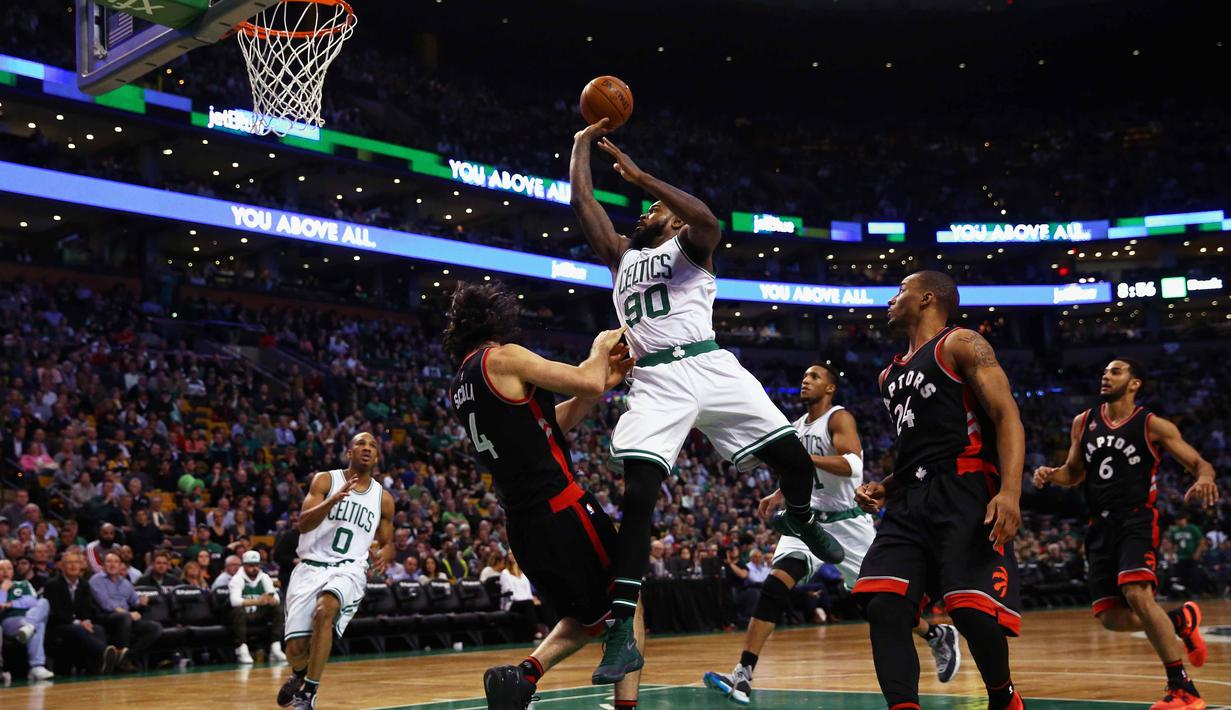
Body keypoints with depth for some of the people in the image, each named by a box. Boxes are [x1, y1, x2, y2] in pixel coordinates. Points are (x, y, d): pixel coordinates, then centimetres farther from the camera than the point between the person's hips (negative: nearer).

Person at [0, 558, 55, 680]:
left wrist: (12, 604, -3)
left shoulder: (23, 585, 28)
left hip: (32, 618, 3)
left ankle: (28, 627, -56)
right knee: (37, 625, -37)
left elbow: (32, 601, 7)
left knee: (43, 602, -29)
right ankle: (37, 666, -51)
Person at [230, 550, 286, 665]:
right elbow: (234, 601, -31)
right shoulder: (237, 579, -13)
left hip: (260, 614, 4)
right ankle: (242, 650, -35)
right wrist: (258, 601, -43)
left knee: (278, 608, -19)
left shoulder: (264, 578, 1)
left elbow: (276, 598, -7)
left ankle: (275, 649, -22)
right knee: (238, 611, -36)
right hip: (244, 614, -4)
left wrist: (272, 600, -34)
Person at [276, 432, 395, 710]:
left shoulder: (383, 498, 9)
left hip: (348, 569, 0)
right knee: (295, 648, -5)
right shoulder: (325, 480, 2)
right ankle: (300, 675, 35)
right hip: (311, 567, 0)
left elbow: (387, 542, 20)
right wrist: (334, 499, -25)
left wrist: (386, 553, -6)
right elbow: (303, 524, -9)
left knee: (324, 610, -34)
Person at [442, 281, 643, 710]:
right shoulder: (503, 358, -9)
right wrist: (600, 349, 8)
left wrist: (603, 383, 16)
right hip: (561, 507, -8)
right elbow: (587, 383, -13)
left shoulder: (459, 387, 17)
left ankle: (525, 672, 1)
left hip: (523, 524, 8)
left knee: (588, 616, 21)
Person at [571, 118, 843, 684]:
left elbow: (708, 221, -12)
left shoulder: (688, 245, 12)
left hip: (710, 367, -2)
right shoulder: (621, 256, 26)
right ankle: (620, 633, -18)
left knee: (792, 456, -6)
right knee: (637, 495, -16)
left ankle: (800, 520, 33)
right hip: (656, 381, 2)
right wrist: (583, 142, 24)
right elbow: (583, 202, 20)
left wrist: (639, 176, -13)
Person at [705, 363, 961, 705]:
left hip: (848, 522, -5)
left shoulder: (839, 418, -11)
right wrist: (779, 495, 11)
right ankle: (743, 676, -23)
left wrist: (801, 456, -33)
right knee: (775, 584, -16)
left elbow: (851, 464, -28)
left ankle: (939, 635, 34)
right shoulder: (798, 426, 11)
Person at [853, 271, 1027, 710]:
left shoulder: (961, 345, 3)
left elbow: (1007, 417, -8)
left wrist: (1010, 491, -23)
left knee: (973, 613, -15)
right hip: (909, 502, 7)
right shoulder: (890, 375, 26)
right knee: (884, 607, -13)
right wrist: (884, 489, 14)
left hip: (964, 495, -7)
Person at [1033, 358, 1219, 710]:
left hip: (1137, 520, -6)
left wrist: (1205, 478, -25)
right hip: (1100, 526, 6)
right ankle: (1181, 620, 30)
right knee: (1112, 618, 0)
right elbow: (1075, 472, 22)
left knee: (1137, 595, -28)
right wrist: (1051, 474, -1)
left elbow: (1199, 462, -1)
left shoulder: (1153, 425, -2)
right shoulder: (1083, 423, 11)